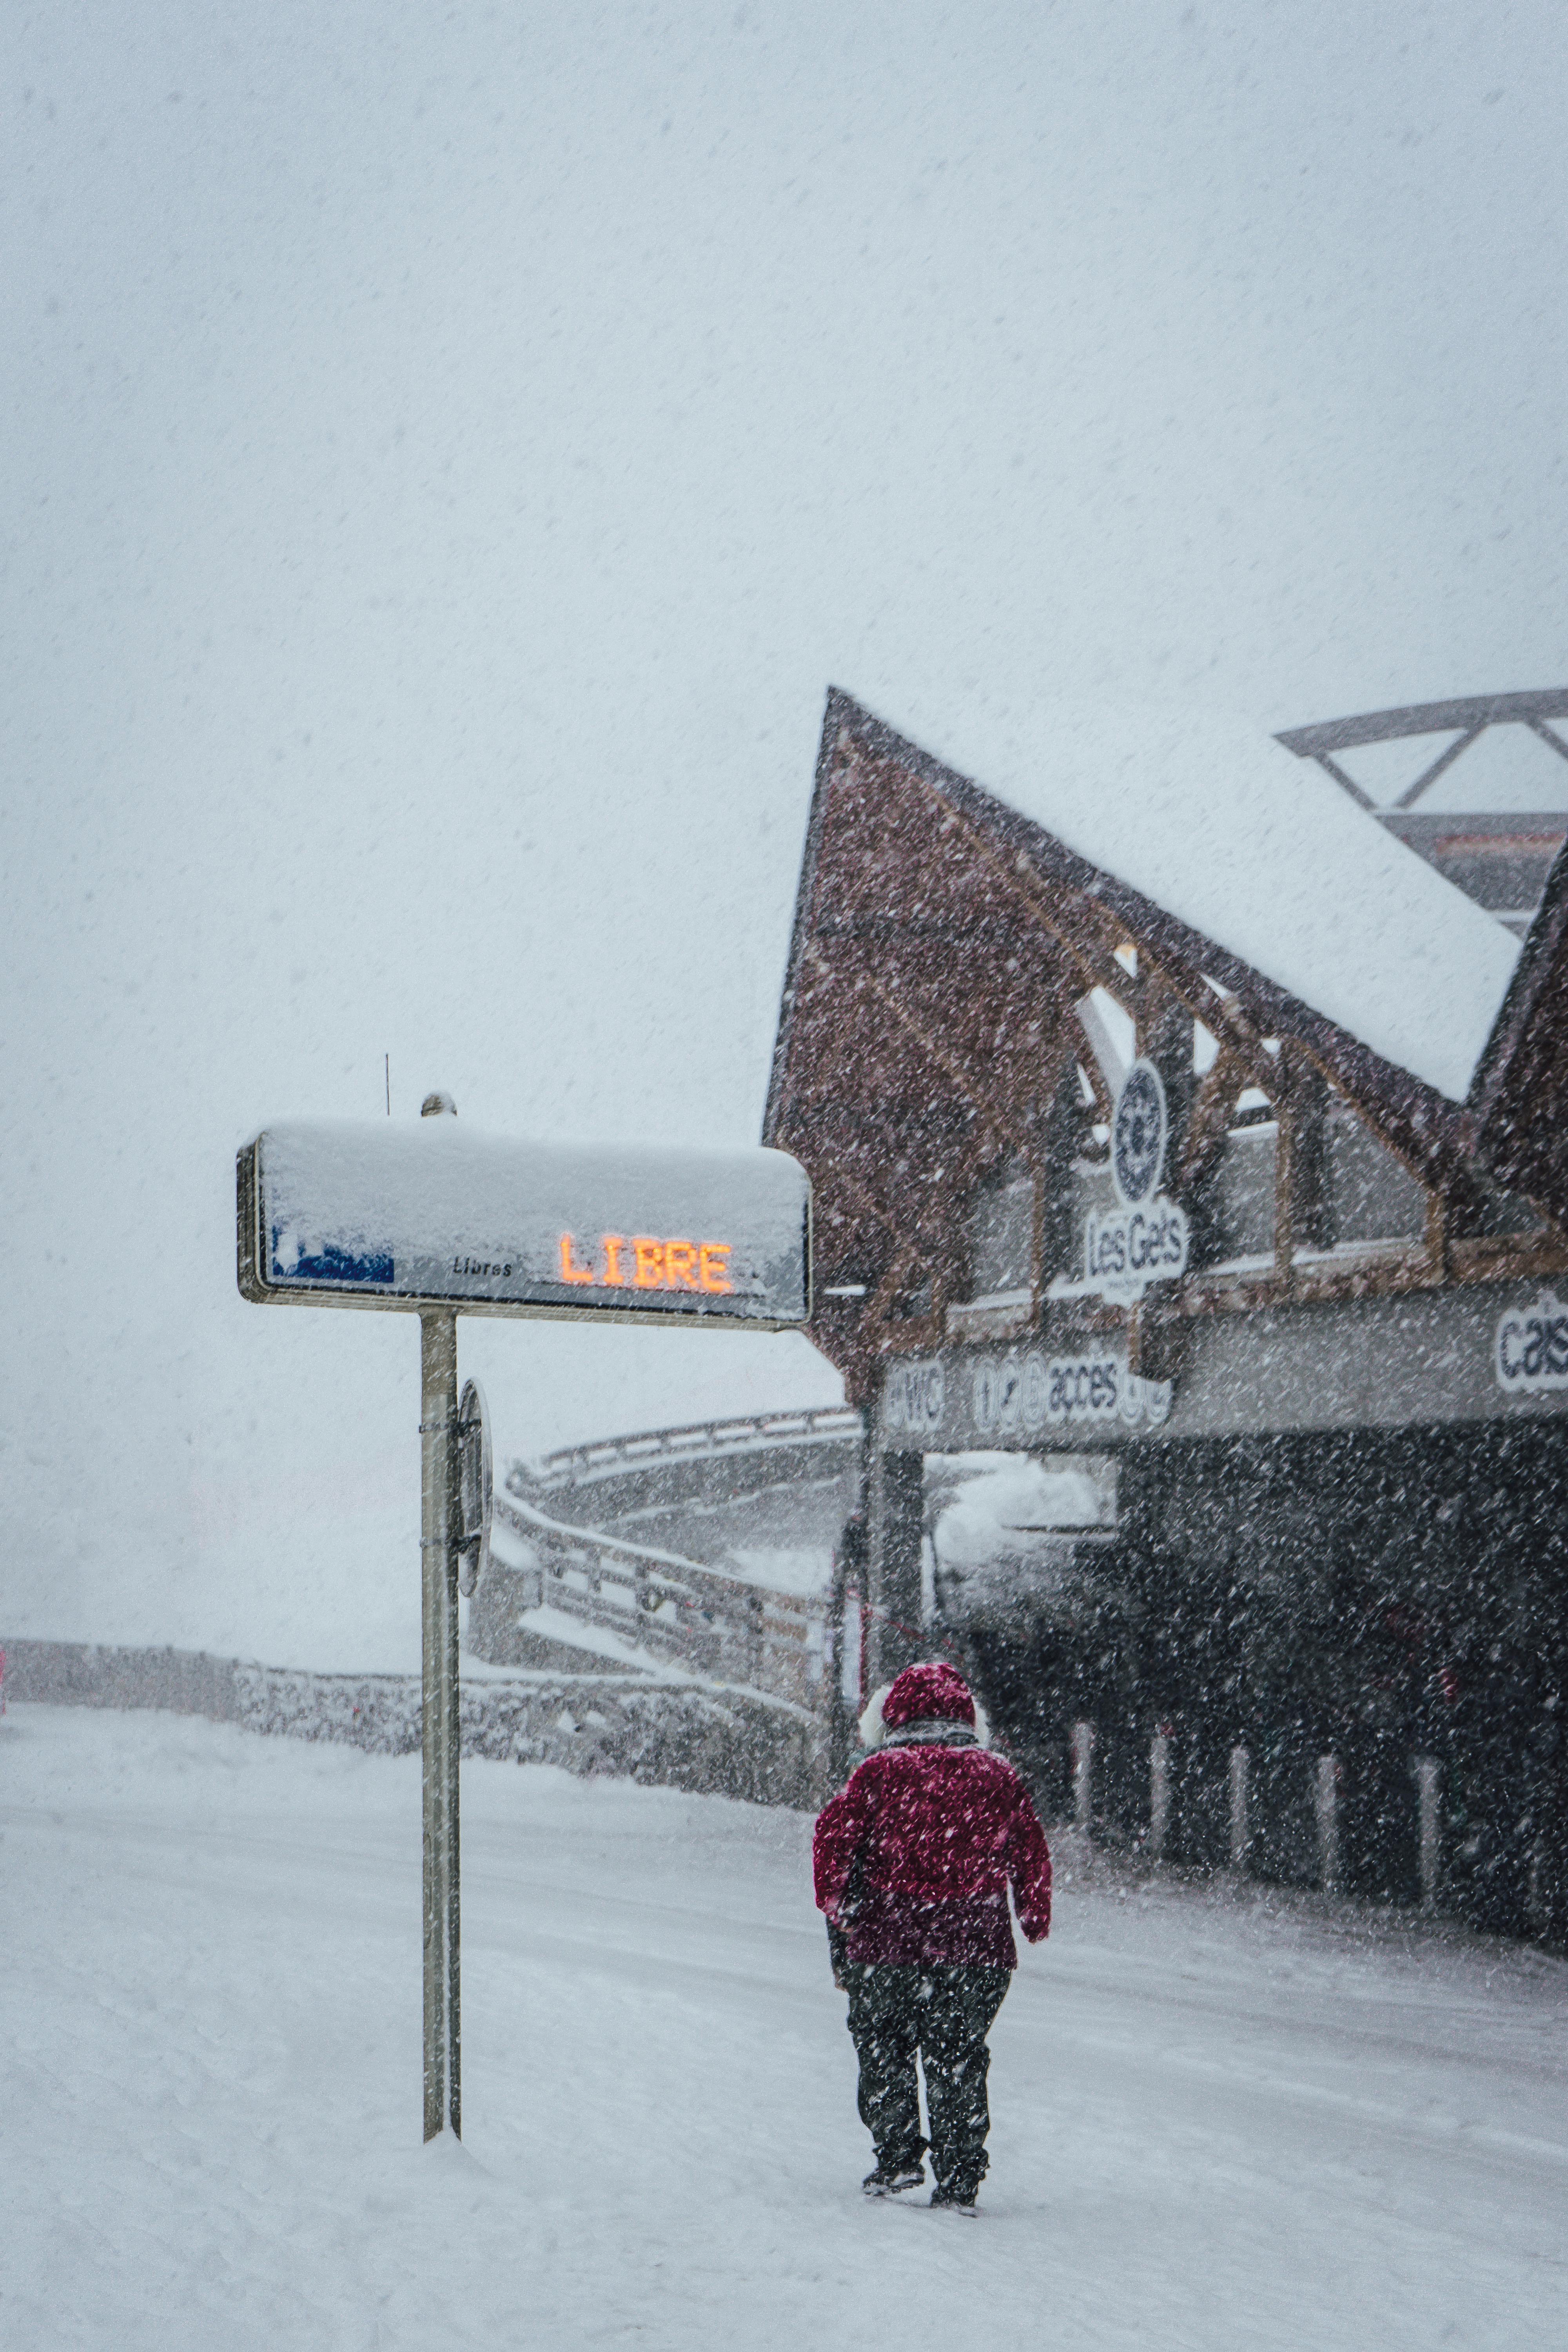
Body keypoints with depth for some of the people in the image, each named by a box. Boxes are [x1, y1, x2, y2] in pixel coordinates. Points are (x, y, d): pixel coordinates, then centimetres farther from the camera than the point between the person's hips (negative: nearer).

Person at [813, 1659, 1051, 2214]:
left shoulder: (879, 1772, 1)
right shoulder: (1000, 1777, 8)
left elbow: (834, 1831, -6)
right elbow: (1032, 1853, 12)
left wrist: (834, 1903, 1)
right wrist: (1036, 1918, 23)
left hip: (887, 1938, -2)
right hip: (976, 1944, 2)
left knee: (883, 2048, 14)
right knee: (958, 2059, 8)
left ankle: (897, 2155, 5)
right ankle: (959, 2181, 6)